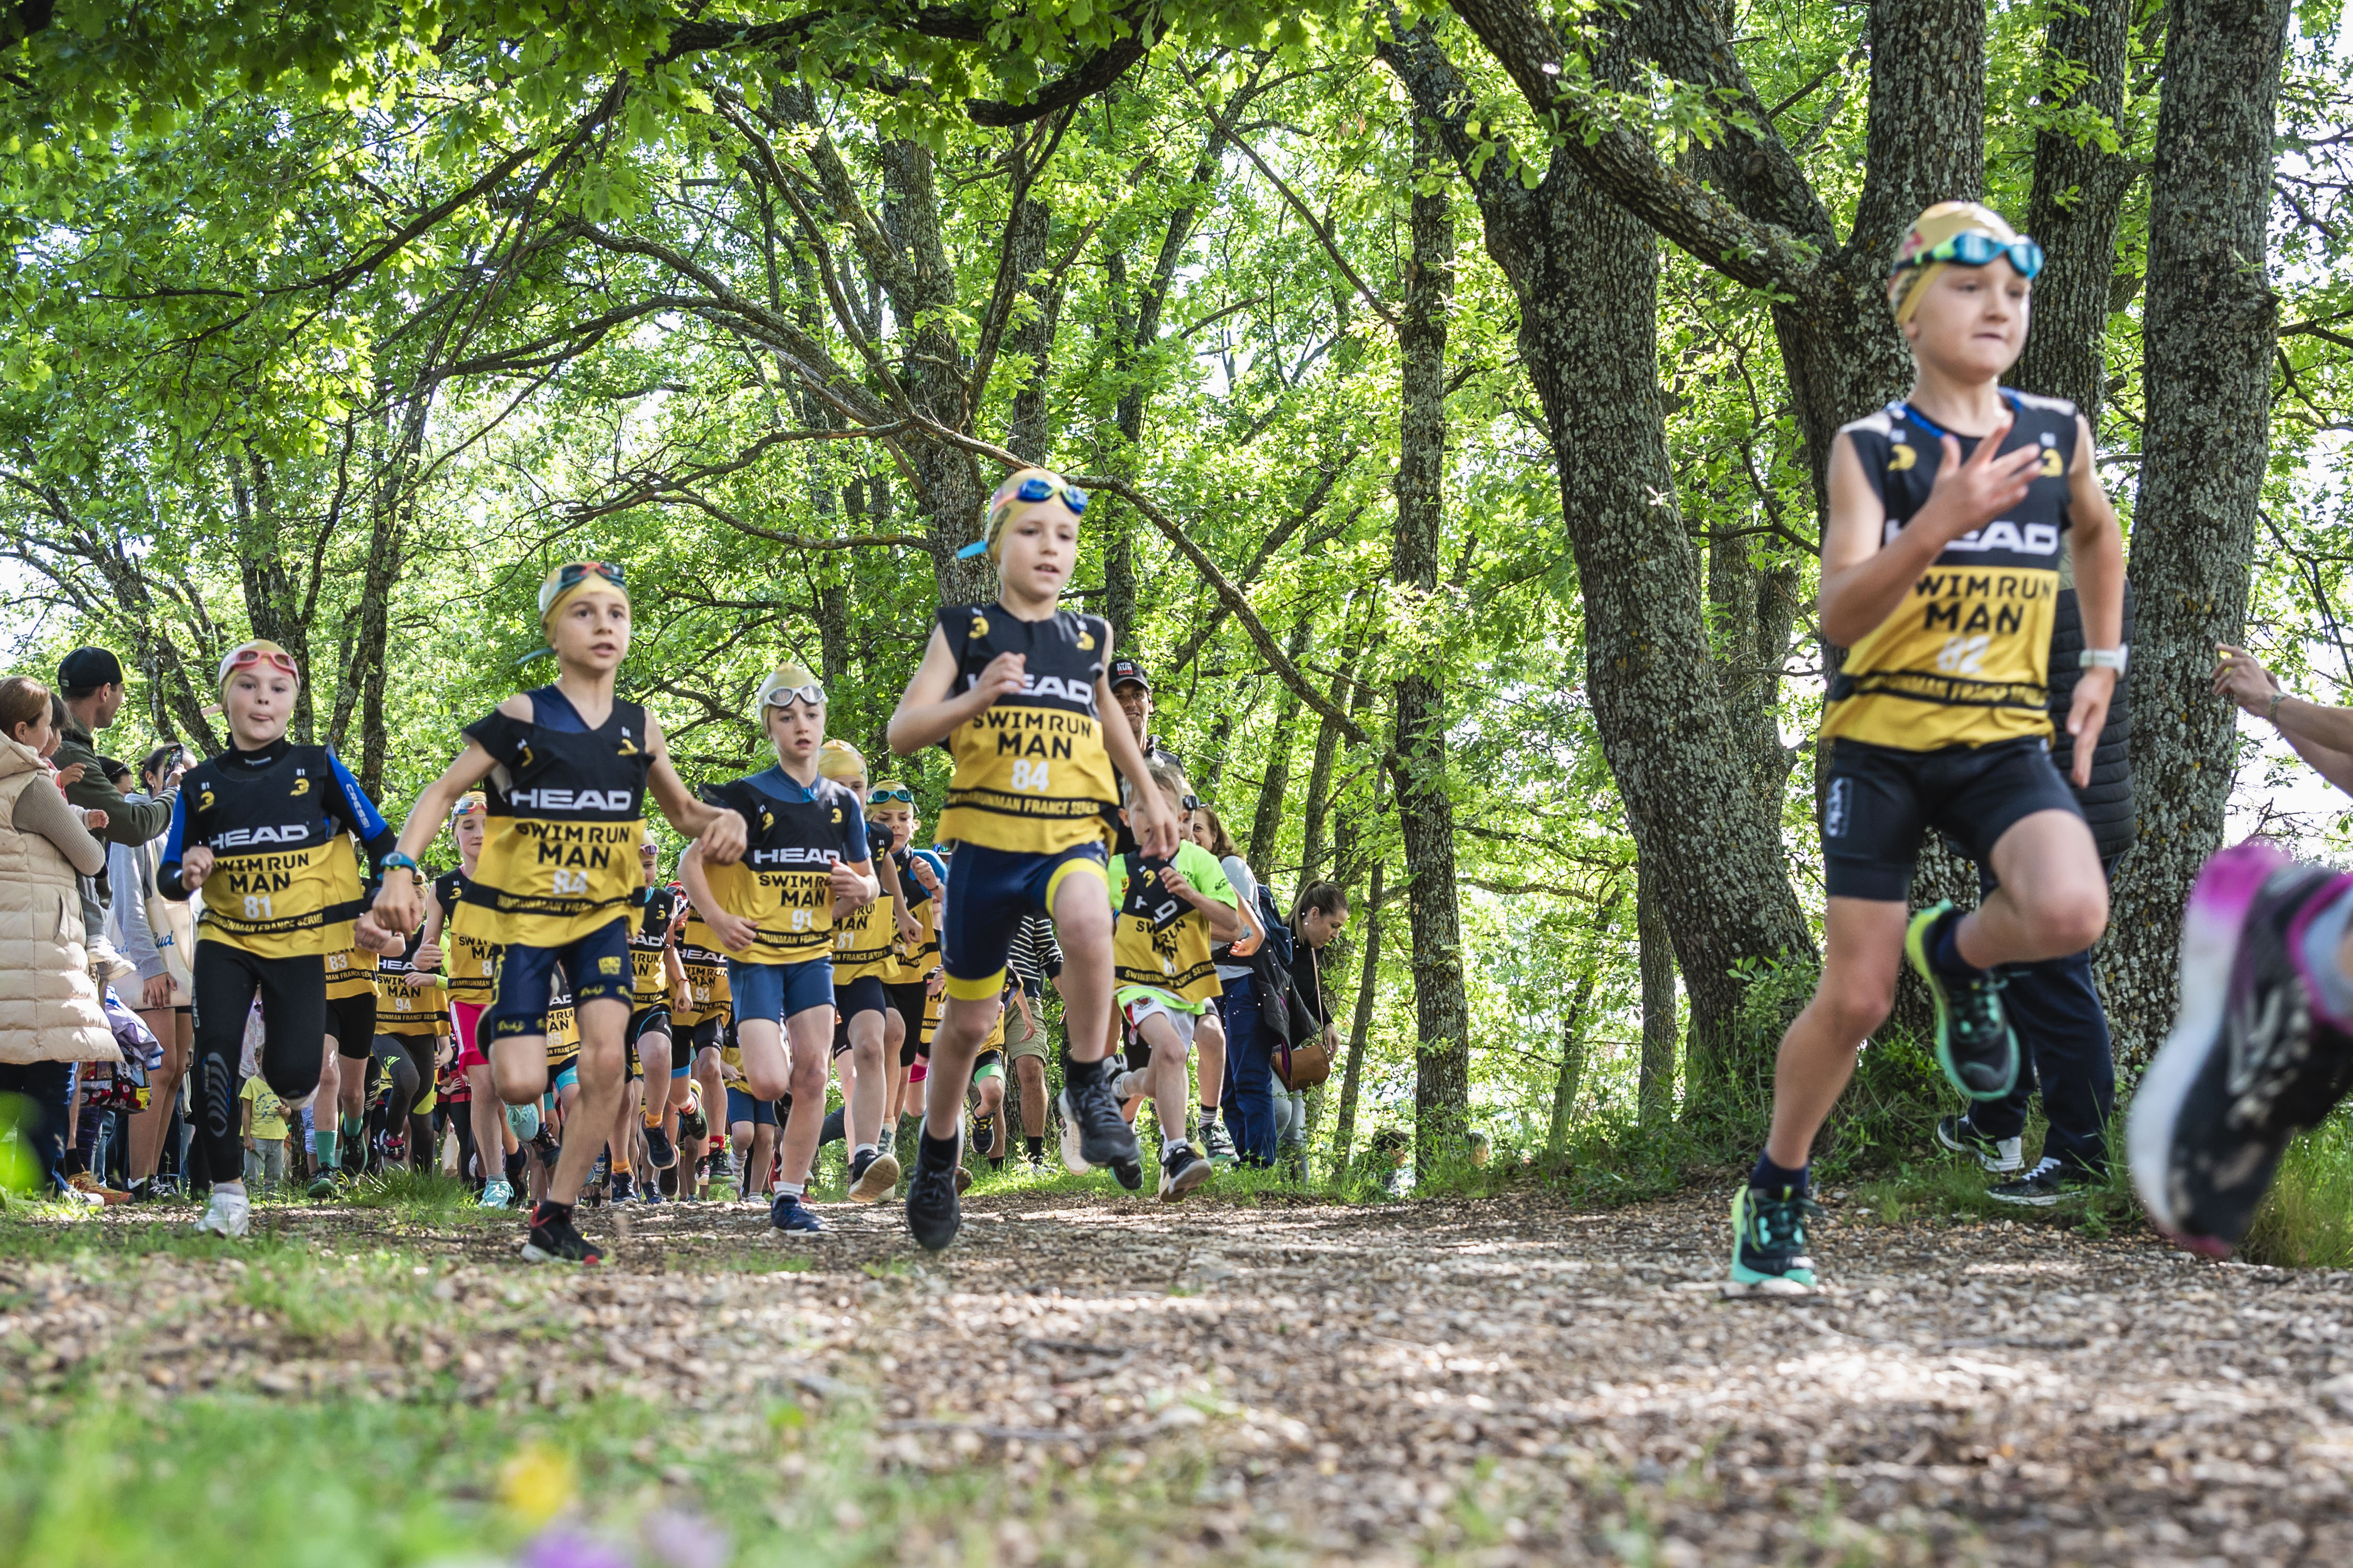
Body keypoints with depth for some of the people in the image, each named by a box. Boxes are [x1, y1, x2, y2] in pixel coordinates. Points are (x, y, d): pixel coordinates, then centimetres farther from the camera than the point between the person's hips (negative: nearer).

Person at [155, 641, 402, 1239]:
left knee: (293, 1076, -9)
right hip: (226, 941, 1)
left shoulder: (319, 768, -1)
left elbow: (380, 841, 6)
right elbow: (168, 875, 9)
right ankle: (228, 1192, -2)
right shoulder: (199, 785, 4)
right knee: (215, 1056, -15)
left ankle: (279, 1041, 31)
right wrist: (186, 876, -15)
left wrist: (373, 908, -7)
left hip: (299, 946, -1)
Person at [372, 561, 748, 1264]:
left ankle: (554, 1219, -4)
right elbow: (443, 792, -5)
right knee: (521, 1086, -12)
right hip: (522, 913, -3)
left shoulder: (639, 727, 5)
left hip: (603, 914, 3)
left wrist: (723, 821, -7)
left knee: (605, 1059, -16)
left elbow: (681, 809, 18)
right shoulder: (520, 718, -6)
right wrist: (402, 869, -20)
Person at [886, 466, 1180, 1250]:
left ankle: (1087, 1088, -18)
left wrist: (1150, 797, 30)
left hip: (1071, 837, 1)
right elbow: (902, 732, -5)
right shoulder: (964, 629, 1)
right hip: (985, 841, 0)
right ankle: (937, 1156, 34)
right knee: (968, 1020, 9)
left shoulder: (1088, 638, 9)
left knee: (1087, 920, -36)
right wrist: (977, 697, -21)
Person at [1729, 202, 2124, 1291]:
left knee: (2071, 912, -28)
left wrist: (2103, 659, 20)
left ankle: (1958, 957, 7)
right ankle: (1774, 1192, 21)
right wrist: (1940, 524, -35)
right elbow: (1840, 612, -21)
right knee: (1855, 997, -3)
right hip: (1881, 742, -2)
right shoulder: (1870, 448, -8)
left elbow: (2097, 532, 26)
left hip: (2005, 741, 2)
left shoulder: (2058, 434, 3)